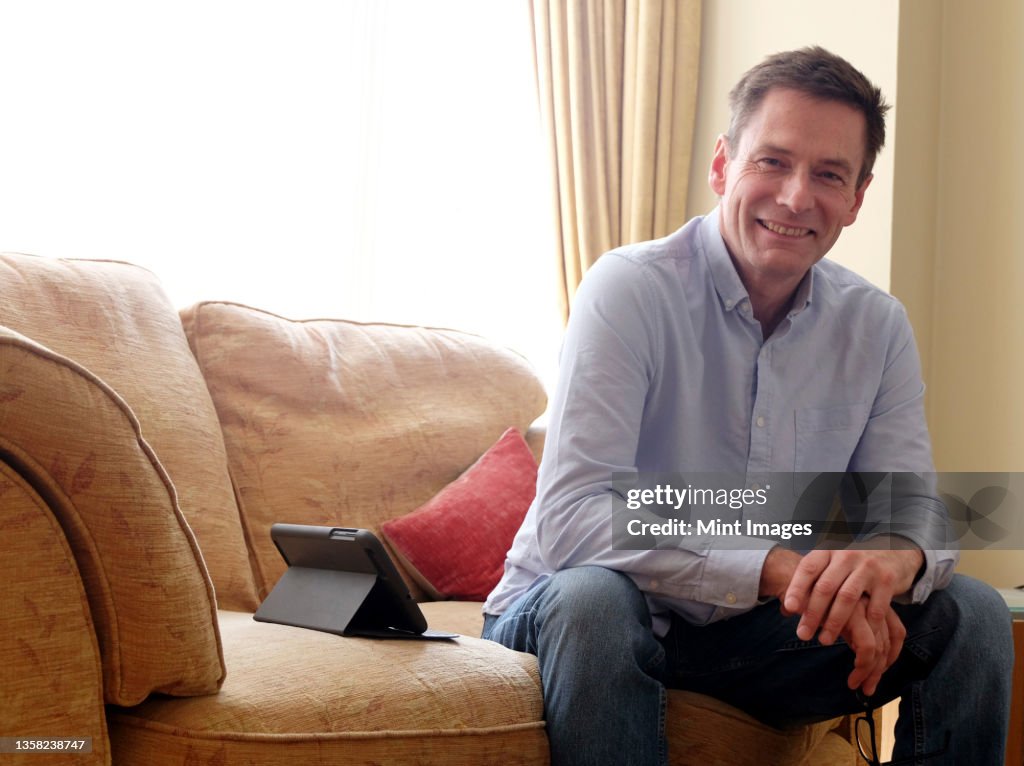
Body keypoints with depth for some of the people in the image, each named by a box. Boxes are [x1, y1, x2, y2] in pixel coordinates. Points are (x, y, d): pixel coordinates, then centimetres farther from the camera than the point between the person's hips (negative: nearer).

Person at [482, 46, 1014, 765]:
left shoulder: (878, 327, -1)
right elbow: (569, 520, -28)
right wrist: (778, 571, -37)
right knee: (593, 597, -38)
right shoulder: (630, 289, -18)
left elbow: (914, 509, -2)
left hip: (759, 628, 4)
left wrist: (896, 558, -29)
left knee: (972, 612, -12)